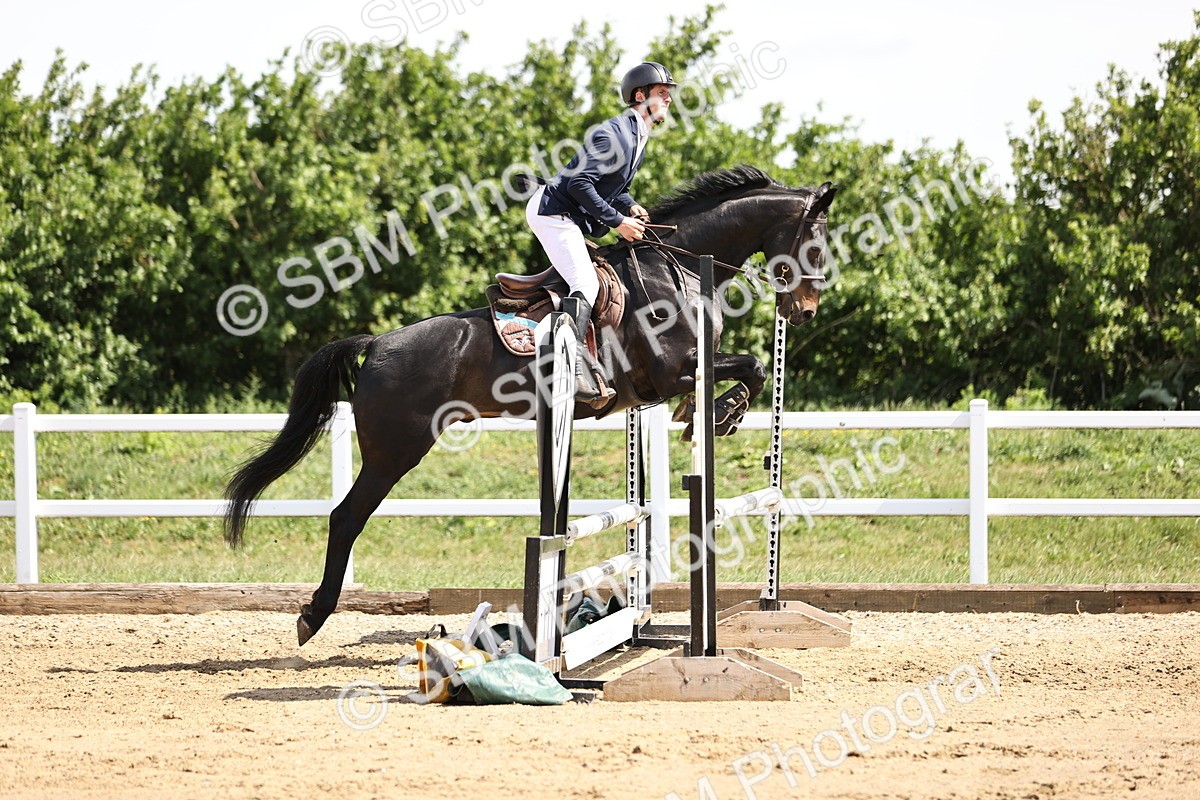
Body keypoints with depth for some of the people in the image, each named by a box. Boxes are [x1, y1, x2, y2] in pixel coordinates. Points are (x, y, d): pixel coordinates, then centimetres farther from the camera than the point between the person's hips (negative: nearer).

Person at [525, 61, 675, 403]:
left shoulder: (638, 137, 13)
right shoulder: (615, 133, -19)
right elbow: (580, 184, -26)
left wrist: (631, 207, 3)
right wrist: (618, 221, -21)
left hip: (568, 218, 11)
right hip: (553, 211, -11)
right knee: (586, 283, -22)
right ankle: (574, 365, -34)